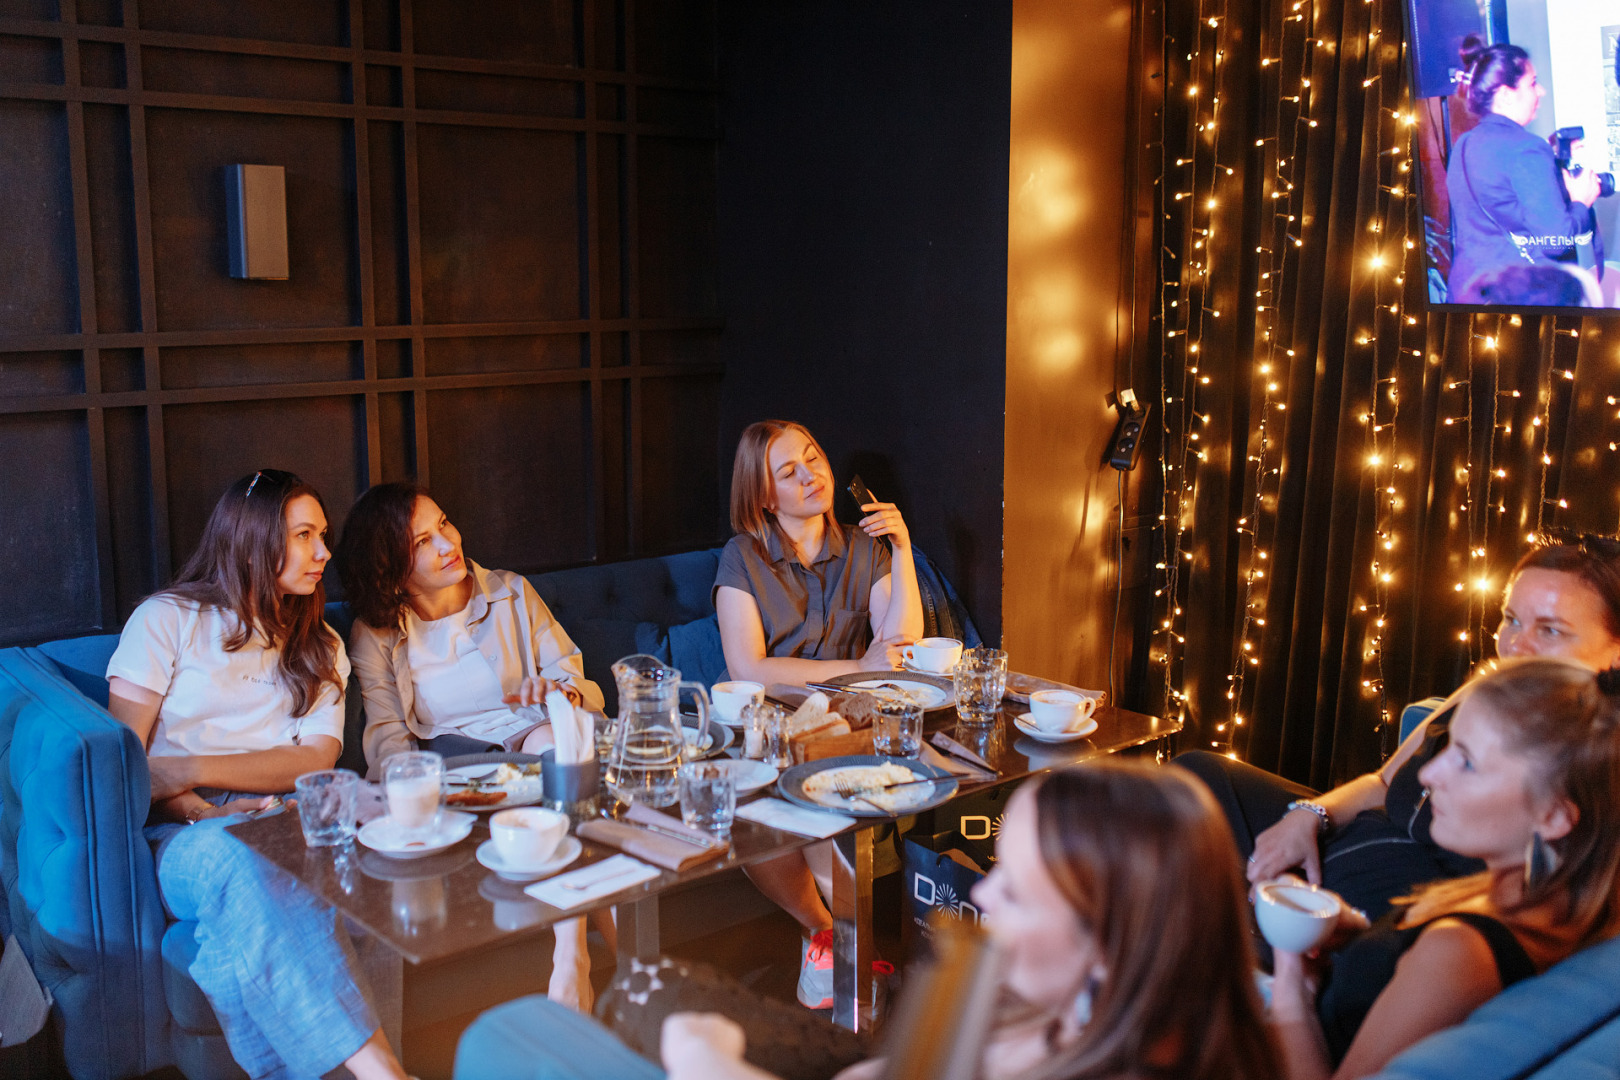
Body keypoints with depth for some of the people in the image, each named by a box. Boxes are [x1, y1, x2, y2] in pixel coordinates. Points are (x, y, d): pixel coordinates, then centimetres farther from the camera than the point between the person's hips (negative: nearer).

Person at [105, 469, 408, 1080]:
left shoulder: (321, 646, 21)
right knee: (240, 862, -38)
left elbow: (317, 758, 5)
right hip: (181, 831, -3)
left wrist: (195, 769, -9)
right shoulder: (167, 620, 11)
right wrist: (197, 813, -16)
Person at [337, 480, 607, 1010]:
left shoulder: (511, 595, 12)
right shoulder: (375, 635, 8)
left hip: (541, 747, 1)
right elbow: (387, 746, -3)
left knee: (554, 735, -35)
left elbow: (588, 694, 8)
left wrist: (561, 693, -18)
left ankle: (570, 958, -43)